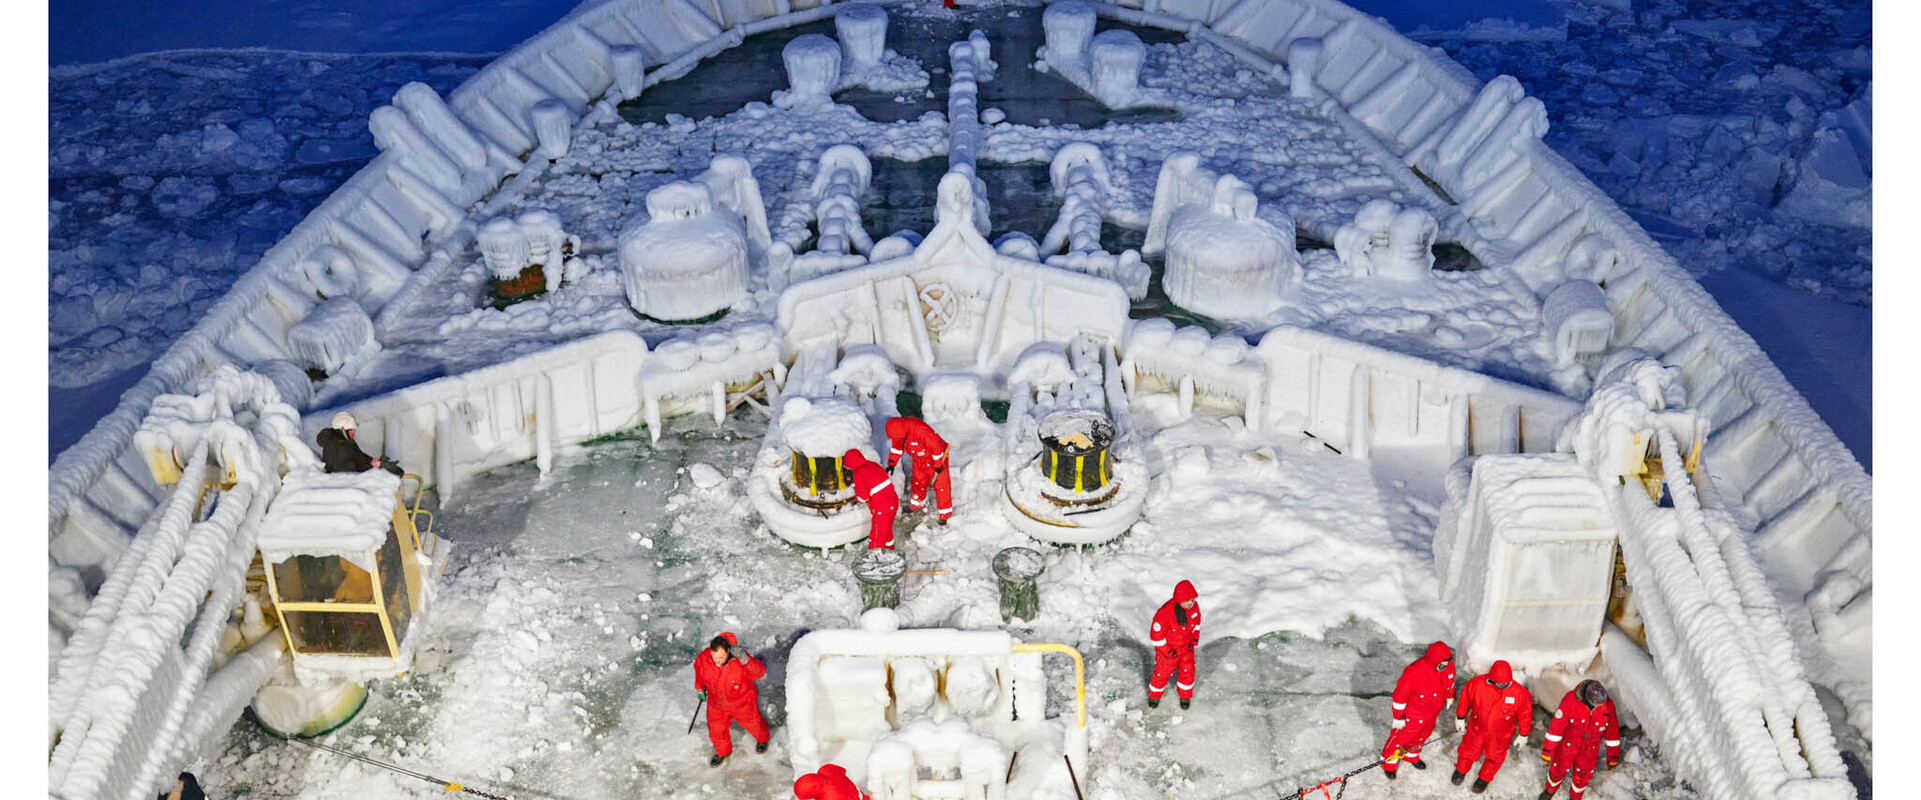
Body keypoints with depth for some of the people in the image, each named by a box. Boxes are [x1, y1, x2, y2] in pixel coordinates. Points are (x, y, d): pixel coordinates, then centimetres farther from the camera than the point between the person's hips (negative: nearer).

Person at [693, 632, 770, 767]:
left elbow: (760, 673, -43)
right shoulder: (703, 659, -27)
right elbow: (699, 674, -3)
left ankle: (762, 739, 58)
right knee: (716, 730, 18)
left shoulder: (739, 661, -37)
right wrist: (700, 689, 15)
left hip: (741, 702, -2)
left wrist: (745, 660, -58)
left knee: (752, 723, 22)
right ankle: (722, 752, 51)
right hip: (716, 703, 2)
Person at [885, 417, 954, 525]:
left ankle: (945, 514, 8)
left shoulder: (921, 430, -40)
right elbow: (897, 446, 4)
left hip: (937, 457, -7)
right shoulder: (898, 429, -15)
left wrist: (938, 464, -22)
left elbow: (936, 445, -32)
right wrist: (892, 463, 0)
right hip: (919, 460, 7)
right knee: (918, 481, 19)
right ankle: (917, 504, 42)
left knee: (941, 485, -4)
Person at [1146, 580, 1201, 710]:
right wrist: (1168, 651, -19)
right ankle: (1154, 695, 42)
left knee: (1187, 671, 14)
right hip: (1167, 647, -4)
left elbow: (1196, 621, 5)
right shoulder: (1165, 613, -37)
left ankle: (1185, 696, 42)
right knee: (1162, 672, 14)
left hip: (1186, 646, 4)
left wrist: (1194, 640, -1)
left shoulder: (1194, 605, -19)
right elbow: (1156, 635, -25)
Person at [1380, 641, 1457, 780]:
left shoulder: (1449, 666, -20)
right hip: (1412, 714, -6)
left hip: (1432, 713, 6)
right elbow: (1400, 694, -28)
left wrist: (1450, 696, 21)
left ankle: (1411, 755, 56)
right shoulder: (1415, 672, -39)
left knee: (1423, 734, 28)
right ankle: (1389, 762, 37)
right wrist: (1398, 717, -20)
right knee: (1401, 737, 13)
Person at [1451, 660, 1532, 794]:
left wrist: (1523, 735, 1)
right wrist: (1460, 717, 6)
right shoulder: (1477, 684, -28)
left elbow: (1525, 714, -10)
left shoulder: (1519, 692, -27)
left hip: (1500, 735, 0)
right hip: (1477, 729, 0)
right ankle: (1461, 770, 55)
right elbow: (1465, 698, -7)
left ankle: (1484, 778, 52)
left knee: (1494, 757, 22)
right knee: (1469, 751, 23)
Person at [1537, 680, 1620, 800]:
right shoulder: (1571, 700, -32)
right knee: (1558, 771, 20)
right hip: (1567, 745, -1)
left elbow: (1612, 731, -8)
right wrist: (1547, 751, -16)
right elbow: (1556, 726, -23)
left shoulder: (1608, 705, -24)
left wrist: (1613, 757, 3)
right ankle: (1550, 790, 52)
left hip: (1589, 749, 1)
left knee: (1582, 777, 20)